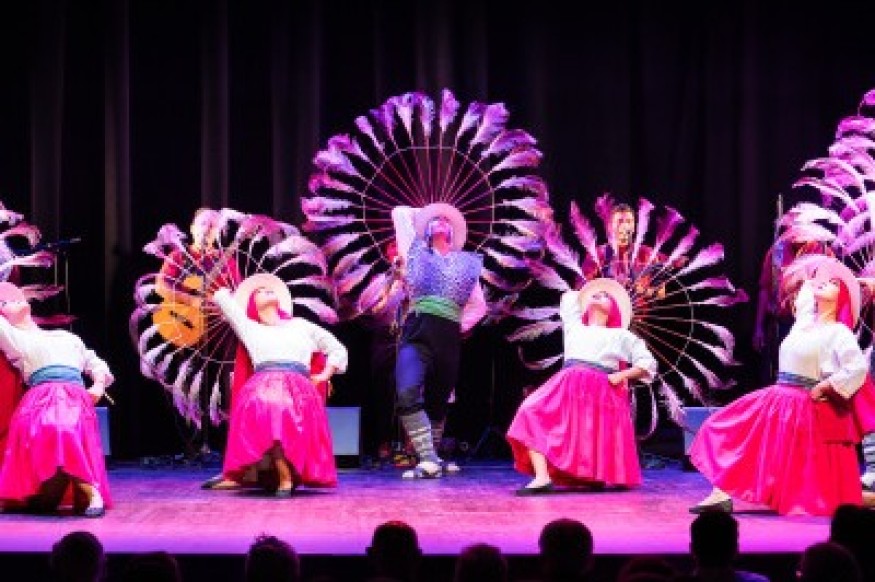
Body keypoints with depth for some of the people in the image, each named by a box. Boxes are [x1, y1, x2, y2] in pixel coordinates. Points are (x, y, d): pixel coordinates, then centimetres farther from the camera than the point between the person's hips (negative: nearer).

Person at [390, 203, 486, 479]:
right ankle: (428, 459, -28)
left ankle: (431, 458, 16)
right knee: (408, 394, -23)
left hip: (449, 339, 2)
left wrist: (462, 325, 12)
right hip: (417, 334, -2)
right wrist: (426, 213, 36)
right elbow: (399, 212, 25)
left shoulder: (467, 263, 22)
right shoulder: (416, 252, 18)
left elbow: (479, 306, 26)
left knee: (437, 402, 6)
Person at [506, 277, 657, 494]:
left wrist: (622, 375, -2)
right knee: (534, 415, -22)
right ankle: (542, 478, -29)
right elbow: (569, 297, 46)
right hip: (568, 386, 2)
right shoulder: (575, 328, 28)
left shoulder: (622, 336, 19)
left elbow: (647, 365, 12)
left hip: (602, 393, -2)